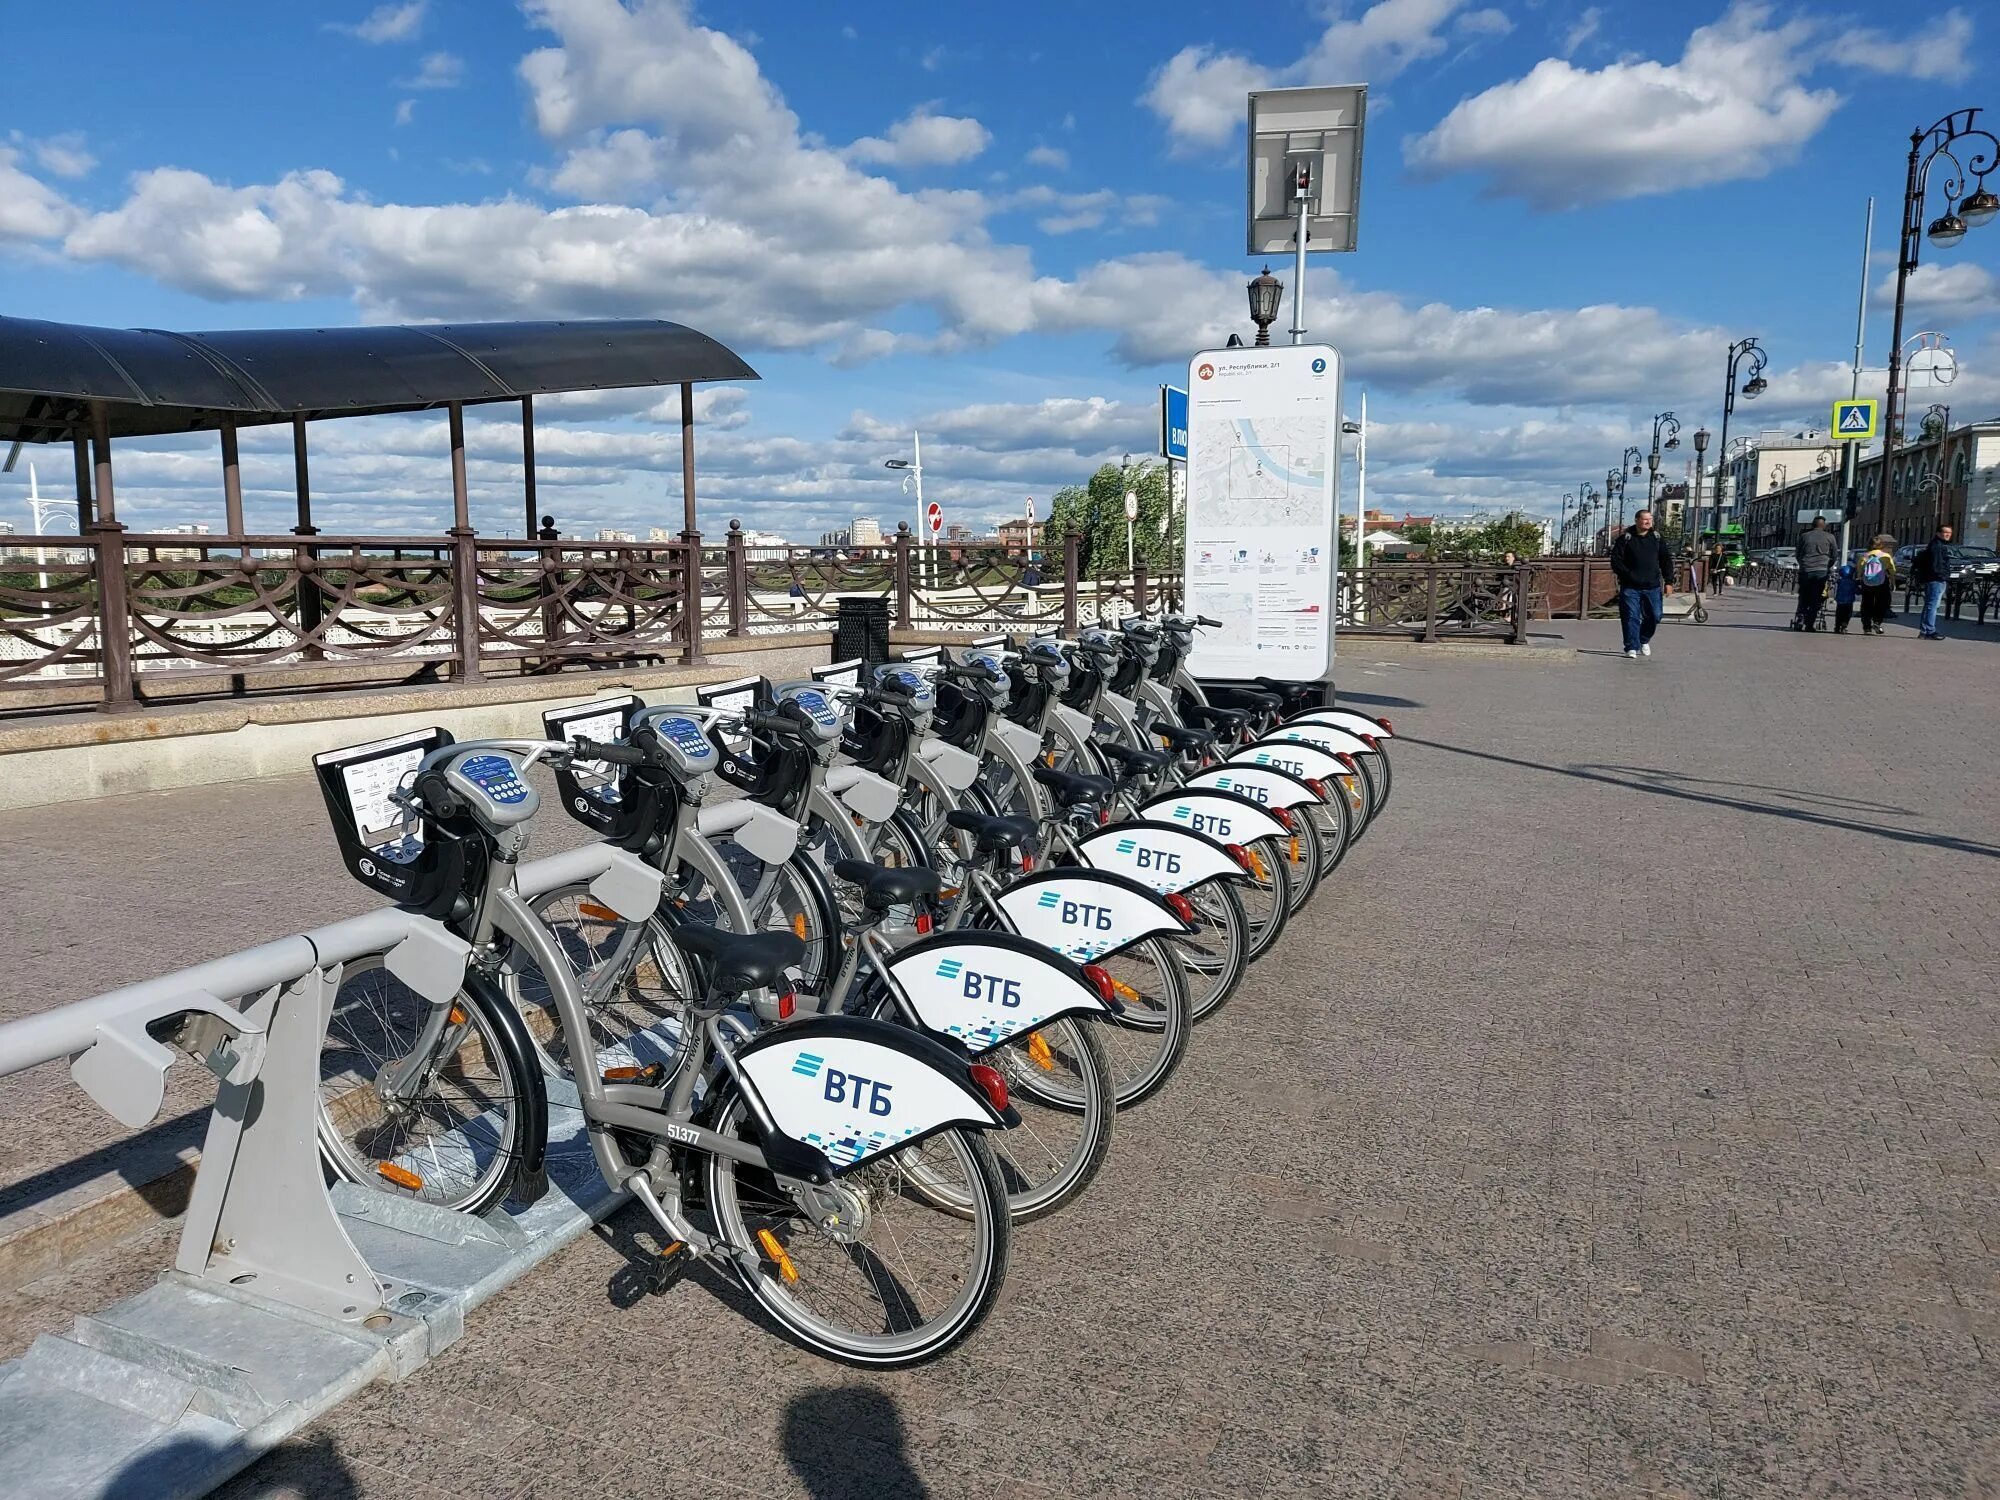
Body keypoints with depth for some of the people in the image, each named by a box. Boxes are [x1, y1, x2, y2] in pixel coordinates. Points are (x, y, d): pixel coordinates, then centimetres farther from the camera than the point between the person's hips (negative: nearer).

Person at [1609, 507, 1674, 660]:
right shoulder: (1625, 539, 1)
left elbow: (1666, 560, 12)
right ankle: (1632, 648, -2)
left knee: (1654, 616, 6)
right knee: (1631, 617, -7)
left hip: (1652, 586, 3)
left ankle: (1644, 640, 31)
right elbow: (1616, 560, -1)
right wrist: (1627, 575, -13)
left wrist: (1668, 582, 4)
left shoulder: (1658, 538, 10)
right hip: (1630, 587, -3)